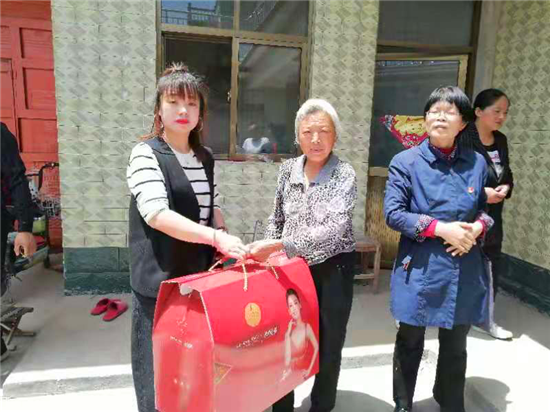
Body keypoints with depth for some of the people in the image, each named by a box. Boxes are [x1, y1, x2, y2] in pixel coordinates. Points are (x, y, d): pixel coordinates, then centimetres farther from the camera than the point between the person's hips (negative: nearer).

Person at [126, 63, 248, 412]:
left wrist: (227, 249, 1)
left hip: (201, 274, 6)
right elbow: (157, 214, -24)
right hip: (160, 279, -5)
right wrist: (216, 237, -30)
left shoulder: (206, 158, 8)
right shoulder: (146, 154, -11)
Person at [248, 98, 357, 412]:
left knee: (328, 346, 12)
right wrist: (268, 252, 1)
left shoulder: (344, 174, -14)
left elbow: (334, 230, -26)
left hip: (332, 269, -3)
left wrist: (278, 245, -33)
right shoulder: (288, 169, 0)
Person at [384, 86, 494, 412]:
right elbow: (393, 213, -11)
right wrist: (441, 228, -19)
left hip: (465, 270, 3)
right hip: (420, 269, -3)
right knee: (410, 343, 13)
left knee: (455, 346, 20)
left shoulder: (477, 162, 3)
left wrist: (477, 228, -8)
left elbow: (486, 208, 14)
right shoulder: (406, 162, -7)